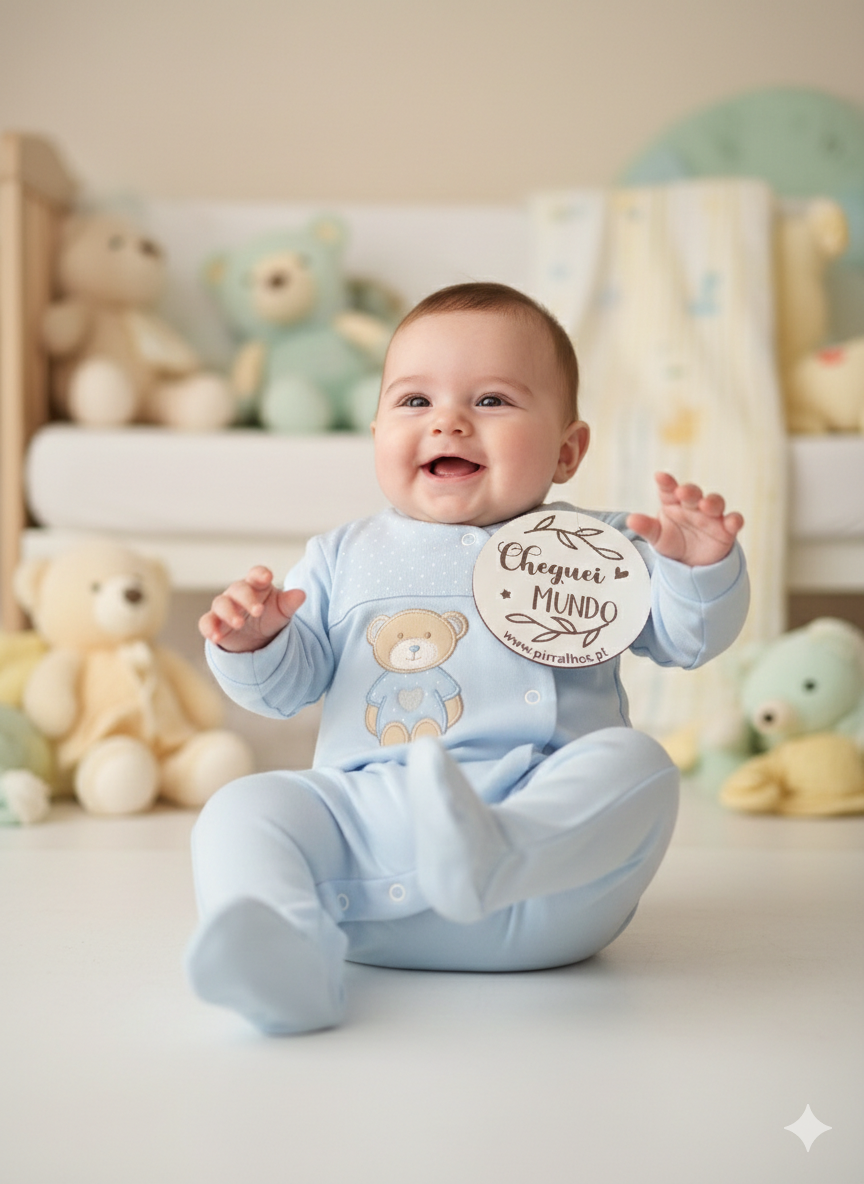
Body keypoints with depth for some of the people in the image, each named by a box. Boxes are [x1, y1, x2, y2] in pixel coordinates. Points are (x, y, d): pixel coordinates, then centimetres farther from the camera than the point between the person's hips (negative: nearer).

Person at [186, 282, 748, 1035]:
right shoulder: (346, 558, 20)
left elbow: (689, 636, 10)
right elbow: (287, 687, 19)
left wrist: (701, 568, -11)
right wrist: (253, 643, -3)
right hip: (363, 823, 2)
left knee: (633, 764, -28)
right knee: (242, 810, -18)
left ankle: (490, 857, -53)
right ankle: (282, 955, -43)